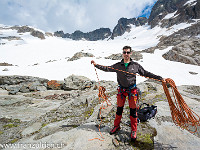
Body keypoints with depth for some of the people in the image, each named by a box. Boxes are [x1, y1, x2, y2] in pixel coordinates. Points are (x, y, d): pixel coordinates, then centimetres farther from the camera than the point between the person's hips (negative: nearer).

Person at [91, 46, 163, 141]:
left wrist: (160, 78, -5)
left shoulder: (136, 65, -3)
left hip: (132, 90, -1)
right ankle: (116, 126, 36)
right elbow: (107, 69, 5)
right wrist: (96, 65, 0)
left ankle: (134, 131, 29)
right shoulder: (118, 66, -1)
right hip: (121, 90, 1)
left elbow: (146, 74, 1)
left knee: (133, 110, 9)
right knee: (119, 109, 14)